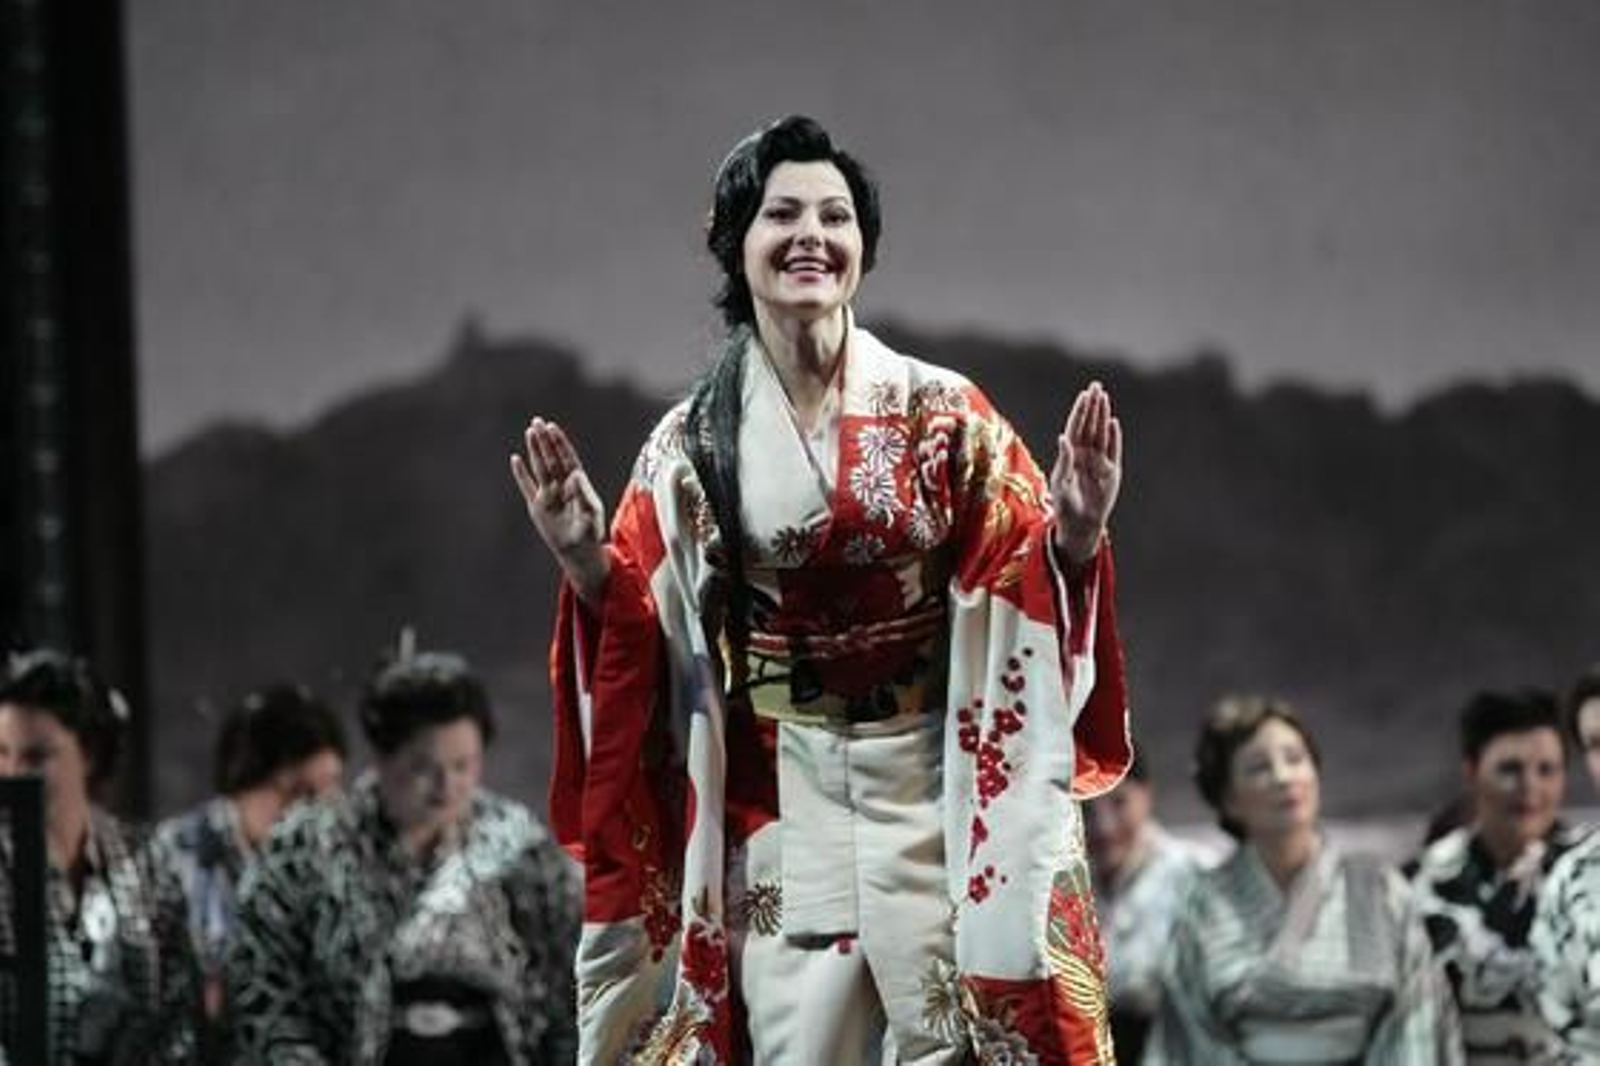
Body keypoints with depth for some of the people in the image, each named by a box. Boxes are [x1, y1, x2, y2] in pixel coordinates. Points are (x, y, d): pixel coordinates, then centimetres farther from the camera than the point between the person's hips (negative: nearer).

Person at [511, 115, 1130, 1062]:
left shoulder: (945, 413, -1)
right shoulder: (692, 442, 3)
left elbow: (1023, 590, -1)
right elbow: (642, 639, 5)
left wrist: (1074, 538, -21)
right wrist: (587, 562, -13)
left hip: (930, 797, -1)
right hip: (778, 811, 1)